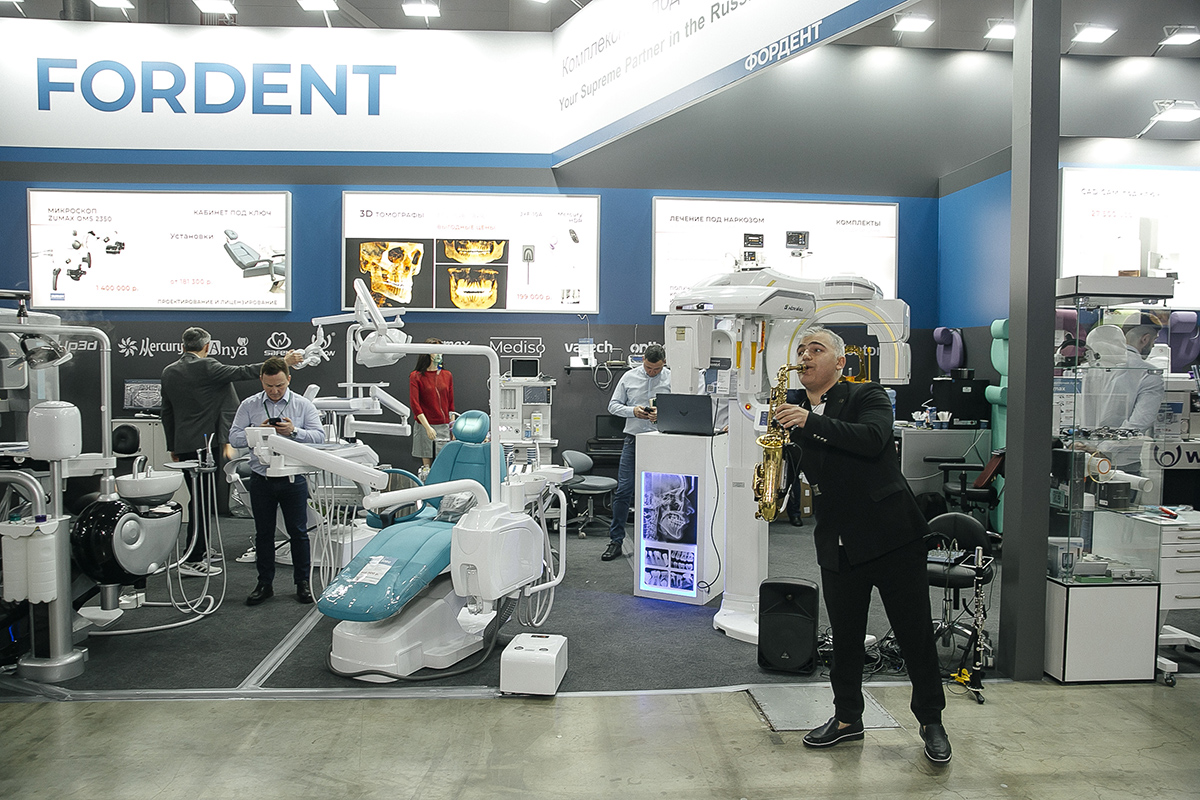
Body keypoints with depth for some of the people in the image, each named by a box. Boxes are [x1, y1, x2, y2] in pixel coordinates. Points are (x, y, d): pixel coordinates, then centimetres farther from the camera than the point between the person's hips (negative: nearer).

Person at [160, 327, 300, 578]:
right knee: (202, 502, -3)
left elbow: (167, 413, 17)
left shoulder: (169, 372, 11)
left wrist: (172, 447, 24)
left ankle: (199, 551, 29)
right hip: (204, 443, -8)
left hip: (184, 444, 8)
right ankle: (192, 561, 0)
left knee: (201, 500, 18)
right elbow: (242, 372, -15)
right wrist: (282, 362, -12)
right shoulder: (205, 367, -12)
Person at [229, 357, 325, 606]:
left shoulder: (303, 405, 2)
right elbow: (234, 437, 0)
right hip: (261, 480, 2)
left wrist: (294, 431, -21)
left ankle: (302, 582, 17)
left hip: (293, 479, -1)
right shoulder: (249, 405, 5)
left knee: (298, 531, 5)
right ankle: (264, 584, 22)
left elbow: (319, 436, -5)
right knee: (263, 533, 10)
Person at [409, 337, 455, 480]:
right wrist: (427, 427, -15)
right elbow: (414, 404, -7)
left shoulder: (447, 375, 10)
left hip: (444, 426, 3)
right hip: (425, 426, -3)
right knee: (426, 466, 0)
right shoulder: (416, 376, -1)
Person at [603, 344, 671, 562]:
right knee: (623, 490, -1)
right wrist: (633, 411, -10)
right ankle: (616, 540, 7)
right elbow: (613, 405, 8)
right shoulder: (629, 377, 6)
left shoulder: (672, 379, 1)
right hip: (634, 438, 1)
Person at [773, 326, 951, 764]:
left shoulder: (868, 396, -4)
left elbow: (873, 438, -24)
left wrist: (810, 421, -29)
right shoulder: (795, 411, 10)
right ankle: (847, 717, 31)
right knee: (845, 636, 13)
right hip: (837, 543, 4)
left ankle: (931, 720, 25)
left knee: (916, 634, 6)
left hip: (890, 532, -4)